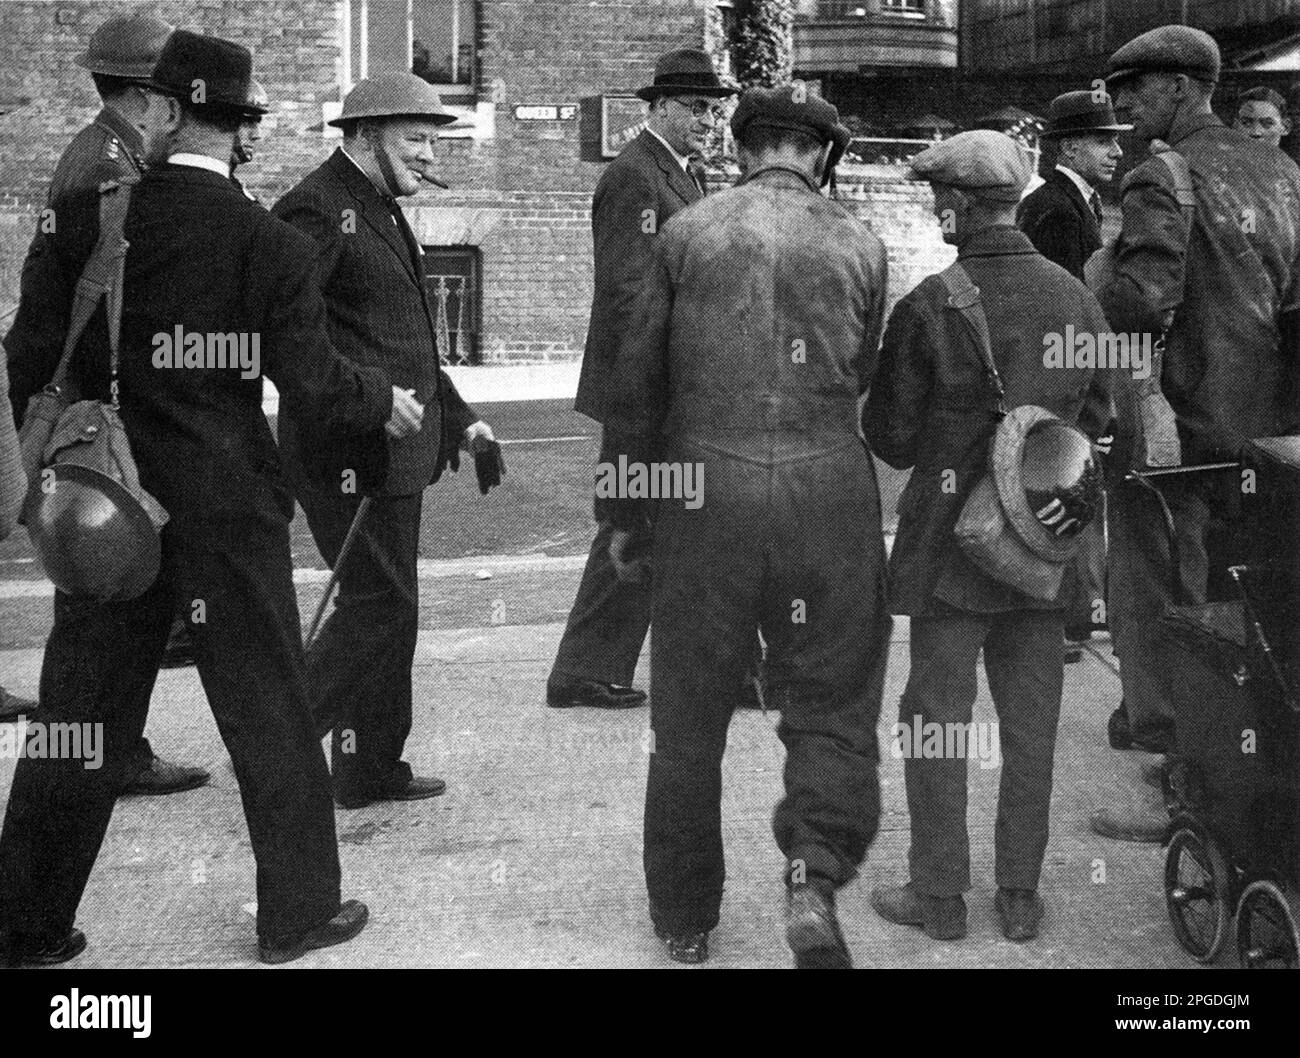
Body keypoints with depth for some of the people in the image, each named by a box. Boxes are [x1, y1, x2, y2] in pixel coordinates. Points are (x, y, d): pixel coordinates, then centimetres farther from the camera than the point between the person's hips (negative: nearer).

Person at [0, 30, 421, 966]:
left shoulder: (86, 218, -5)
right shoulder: (275, 246, -9)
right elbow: (311, 381, -8)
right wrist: (385, 404, 12)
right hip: (229, 509, -2)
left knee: (80, 714, 11)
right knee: (269, 712, 11)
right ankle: (299, 910, 21)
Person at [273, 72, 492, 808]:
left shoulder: (384, 211, 18)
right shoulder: (317, 210, -14)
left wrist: (457, 417, 22)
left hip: (397, 447, 10)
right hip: (349, 451, -10)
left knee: (389, 606, 14)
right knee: (381, 603, -9)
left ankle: (373, 770, 23)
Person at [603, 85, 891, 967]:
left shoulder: (687, 234, 3)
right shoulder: (858, 244, 4)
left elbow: (636, 385, 4)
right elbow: (861, 375, 13)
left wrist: (623, 512, 12)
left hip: (708, 491, 0)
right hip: (829, 490, 0)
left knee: (690, 719, 13)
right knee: (832, 707, 10)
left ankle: (685, 918, 24)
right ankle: (815, 878, -12)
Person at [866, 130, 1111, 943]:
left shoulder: (930, 307, -15)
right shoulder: (1077, 299, -2)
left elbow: (893, 438, -9)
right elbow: (1098, 419, 6)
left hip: (952, 538, -4)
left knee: (937, 715, 7)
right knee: (1031, 718, 12)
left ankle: (941, 894, 13)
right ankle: (1021, 894, 20)